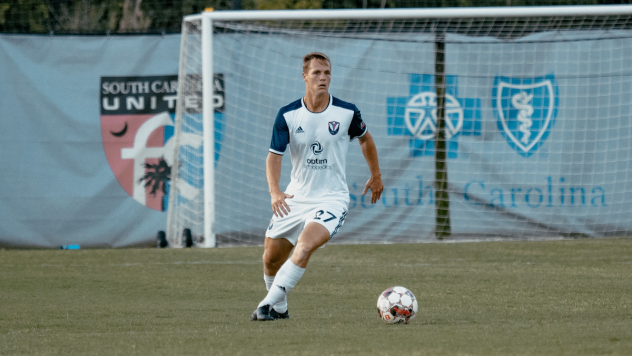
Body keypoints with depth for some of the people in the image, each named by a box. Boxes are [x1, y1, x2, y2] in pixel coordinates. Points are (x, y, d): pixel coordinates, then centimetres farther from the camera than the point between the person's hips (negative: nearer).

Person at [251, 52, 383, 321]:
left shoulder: (347, 113, -7)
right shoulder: (288, 115, -6)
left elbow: (365, 138, 14)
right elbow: (274, 155, -8)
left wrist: (376, 175, 23)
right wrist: (274, 192, -26)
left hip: (332, 199, -3)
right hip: (295, 198, 3)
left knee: (305, 245, -29)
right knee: (271, 259, 7)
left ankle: (268, 305, -26)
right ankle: (280, 309, 33)